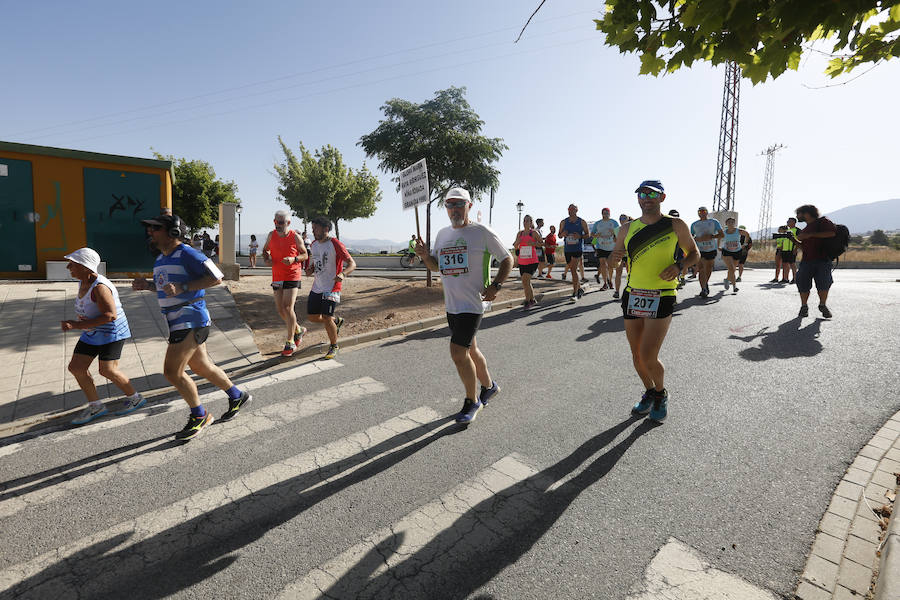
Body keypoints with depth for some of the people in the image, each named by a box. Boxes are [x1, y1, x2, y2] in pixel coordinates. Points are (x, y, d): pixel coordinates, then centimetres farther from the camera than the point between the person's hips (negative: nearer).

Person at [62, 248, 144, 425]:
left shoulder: (99, 287, -24)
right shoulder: (84, 282, 4)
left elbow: (110, 315, -30)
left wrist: (78, 325, -28)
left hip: (112, 332, -9)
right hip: (93, 333, 9)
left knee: (108, 371, -10)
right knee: (76, 367, 4)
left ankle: (135, 398, 12)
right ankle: (96, 407, 15)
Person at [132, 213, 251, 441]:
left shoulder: (186, 254, -13)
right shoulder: (160, 259, 15)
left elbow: (215, 277, -20)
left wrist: (182, 288, -24)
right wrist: (147, 285, 9)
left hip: (191, 321, -10)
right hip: (177, 321, 10)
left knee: (172, 372, -8)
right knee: (202, 367, 16)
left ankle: (199, 416, 10)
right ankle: (237, 397, 33)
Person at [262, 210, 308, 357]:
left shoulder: (295, 237, -6)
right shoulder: (271, 235, 6)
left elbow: (305, 255, 2)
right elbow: (265, 250, 21)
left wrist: (293, 259, -17)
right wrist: (266, 259, -1)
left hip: (292, 276, -5)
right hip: (277, 277, 5)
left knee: (287, 308, -13)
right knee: (280, 310, 6)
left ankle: (290, 343, -3)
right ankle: (298, 330, 30)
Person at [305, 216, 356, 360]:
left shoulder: (336, 244, -14)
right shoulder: (313, 245, 9)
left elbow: (352, 264, -17)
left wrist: (343, 274, -36)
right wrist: (310, 269, 2)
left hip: (331, 288, -7)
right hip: (317, 287, 8)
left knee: (326, 318, -10)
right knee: (312, 317, 9)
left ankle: (334, 347, 12)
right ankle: (337, 321, 36)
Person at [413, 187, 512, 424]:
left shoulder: (482, 232, -7)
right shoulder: (442, 234, 11)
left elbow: (507, 259, -2)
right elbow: (436, 266, 21)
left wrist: (495, 286, -15)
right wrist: (425, 255, -1)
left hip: (472, 304, -7)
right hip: (451, 305, 7)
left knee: (458, 353, -11)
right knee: (469, 351, 18)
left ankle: (471, 401, 10)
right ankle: (488, 386, 41)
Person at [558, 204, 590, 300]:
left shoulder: (582, 222, 1)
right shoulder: (563, 222, 7)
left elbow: (588, 235, 5)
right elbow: (559, 235, 13)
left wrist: (580, 236, -15)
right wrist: (562, 234, -10)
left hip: (577, 249, -4)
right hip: (567, 249, 4)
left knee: (574, 270, -15)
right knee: (573, 270, 12)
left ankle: (575, 293, -14)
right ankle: (579, 289, 30)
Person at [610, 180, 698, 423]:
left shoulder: (676, 226, 0)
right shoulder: (627, 229, 7)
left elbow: (693, 253, 11)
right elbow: (615, 255, 18)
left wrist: (678, 266, -10)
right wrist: (616, 255, -8)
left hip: (662, 298, -4)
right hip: (632, 295, 4)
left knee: (648, 357, -10)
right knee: (637, 356, 11)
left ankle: (661, 395, 20)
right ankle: (649, 393, 37)